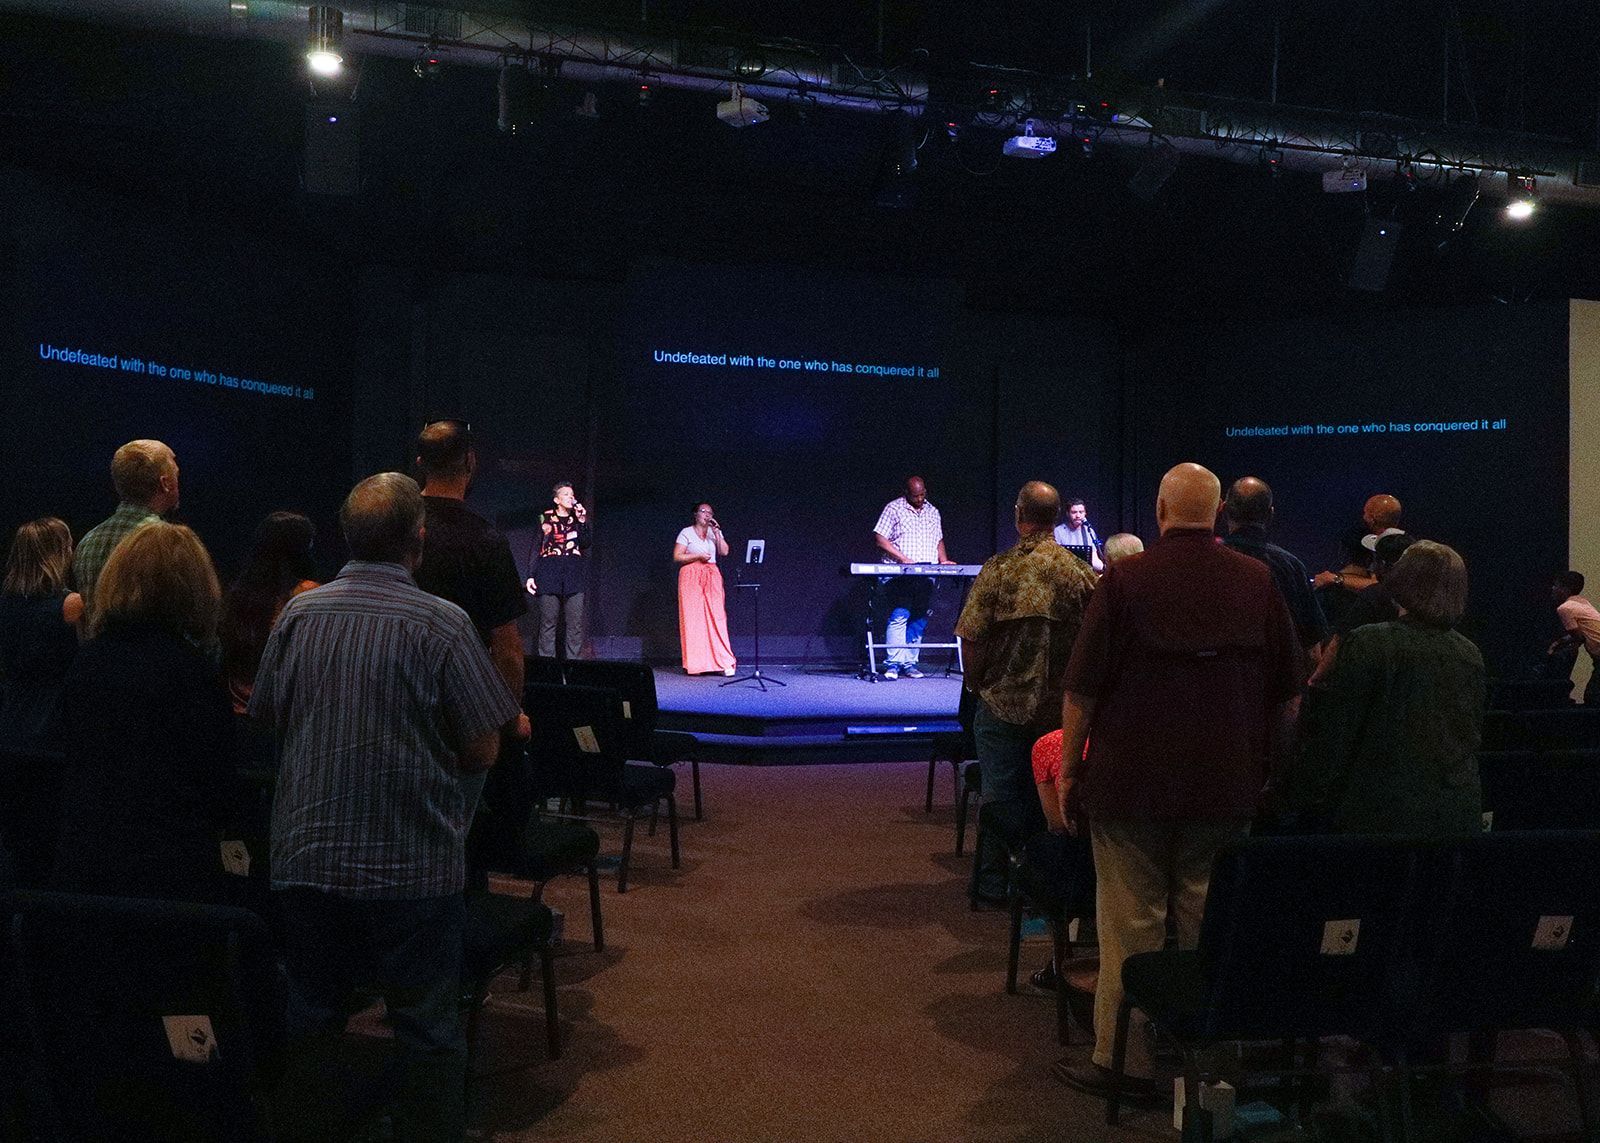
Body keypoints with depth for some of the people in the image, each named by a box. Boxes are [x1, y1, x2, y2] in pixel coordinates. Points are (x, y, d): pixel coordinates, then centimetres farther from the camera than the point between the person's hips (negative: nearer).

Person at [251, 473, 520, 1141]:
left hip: (306, 856, 4)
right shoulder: (442, 623, -12)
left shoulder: (297, 615, 0)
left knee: (307, 1016, 19)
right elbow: (483, 751, -10)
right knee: (427, 1027, 9)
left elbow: (265, 721, 12)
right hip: (411, 865, -4)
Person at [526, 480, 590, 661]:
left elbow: (585, 544, 5)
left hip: (573, 575, 2)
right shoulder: (546, 517, 10)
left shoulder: (578, 517, 16)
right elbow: (536, 547, 9)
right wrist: (530, 575, 2)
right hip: (549, 573, -2)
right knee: (548, 621, -4)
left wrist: (582, 522, -5)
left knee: (576, 622, -6)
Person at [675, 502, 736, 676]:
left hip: (712, 577, 3)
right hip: (692, 577, -3)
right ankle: (694, 664, -4)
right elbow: (677, 557, -2)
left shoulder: (714, 532, 15)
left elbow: (724, 552, 3)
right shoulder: (686, 533, 4)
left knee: (716, 616, -7)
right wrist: (698, 556, -11)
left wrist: (716, 532, -4)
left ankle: (723, 662, -9)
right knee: (693, 618, -7)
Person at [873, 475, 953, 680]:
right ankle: (893, 663, -12)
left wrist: (943, 561, 6)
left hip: (927, 575, 5)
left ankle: (909, 663, 8)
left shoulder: (933, 512, 19)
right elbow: (880, 539, -5)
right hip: (900, 574, -5)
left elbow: (938, 541, 26)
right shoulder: (894, 509, 1)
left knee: (920, 619, 3)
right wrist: (903, 558, -14)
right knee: (899, 616, -14)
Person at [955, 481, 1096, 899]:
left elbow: (971, 638, -13)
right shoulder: (1081, 572, -5)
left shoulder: (999, 568, -11)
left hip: (1003, 701, -2)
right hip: (1059, 705, 2)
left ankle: (996, 881, 17)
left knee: (1000, 794, 8)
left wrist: (976, 684, 3)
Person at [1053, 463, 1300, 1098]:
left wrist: (1069, 772, 2)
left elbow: (1083, 689, -7)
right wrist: (1271, 769, 20)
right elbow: (1287, 693, 9)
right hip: (1229, 785, 3)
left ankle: (1125, 1062, 13)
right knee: (1208, 924, 12)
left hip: (1132, 782, -3)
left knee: (1132, 926, 4)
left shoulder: (1125, 580, -7)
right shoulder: (1258, 582, 3)